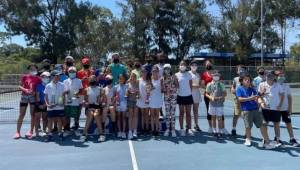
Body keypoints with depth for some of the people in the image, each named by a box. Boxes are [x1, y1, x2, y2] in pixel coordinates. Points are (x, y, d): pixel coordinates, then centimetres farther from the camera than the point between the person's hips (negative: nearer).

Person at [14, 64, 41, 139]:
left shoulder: (38, 79, 2)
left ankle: (31, 131, 11)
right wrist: (25, 89, -16)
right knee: (21, 114, 4)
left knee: (33, 114, 2)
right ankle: (18, 132, 11)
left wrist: (35, 92, -16)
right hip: (24, 96, 0)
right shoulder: (24, 77, 3)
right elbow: (20, 86, 3)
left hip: (33, 97, 0)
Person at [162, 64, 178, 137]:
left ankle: (173, 129, 9)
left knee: (173, 114, 0)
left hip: (173, 96, -3)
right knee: (167, 114, 7)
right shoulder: (163, 78, 5)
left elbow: (177, 86, -8)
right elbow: (162, 89, 8)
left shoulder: (173, 77, -3)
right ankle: (167, 129, 18)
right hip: (166, 97, 3)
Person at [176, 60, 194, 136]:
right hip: (180, 96, -1)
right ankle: (182, 129, 12)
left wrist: (190, 92, -1)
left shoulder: (189, 74, 4)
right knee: (181, 113, 6)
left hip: (188, 96, 1)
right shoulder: (176, 75, 1)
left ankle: (189, 129, 13)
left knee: (188, 113, 7)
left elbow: (191, 85, 5)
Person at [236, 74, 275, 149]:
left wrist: (259, 101, -17)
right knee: (248, 127, 4)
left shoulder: (252, 89, 14)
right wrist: (249, 98, -19)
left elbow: (257, 97, 7)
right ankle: (248, 139, 28)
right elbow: (240, 99, -8)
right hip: (246, 110, -3)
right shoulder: (239, 89, 3)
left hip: (256, 109, 3)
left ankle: (266, 141, 3)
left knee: (262, 125, -2)